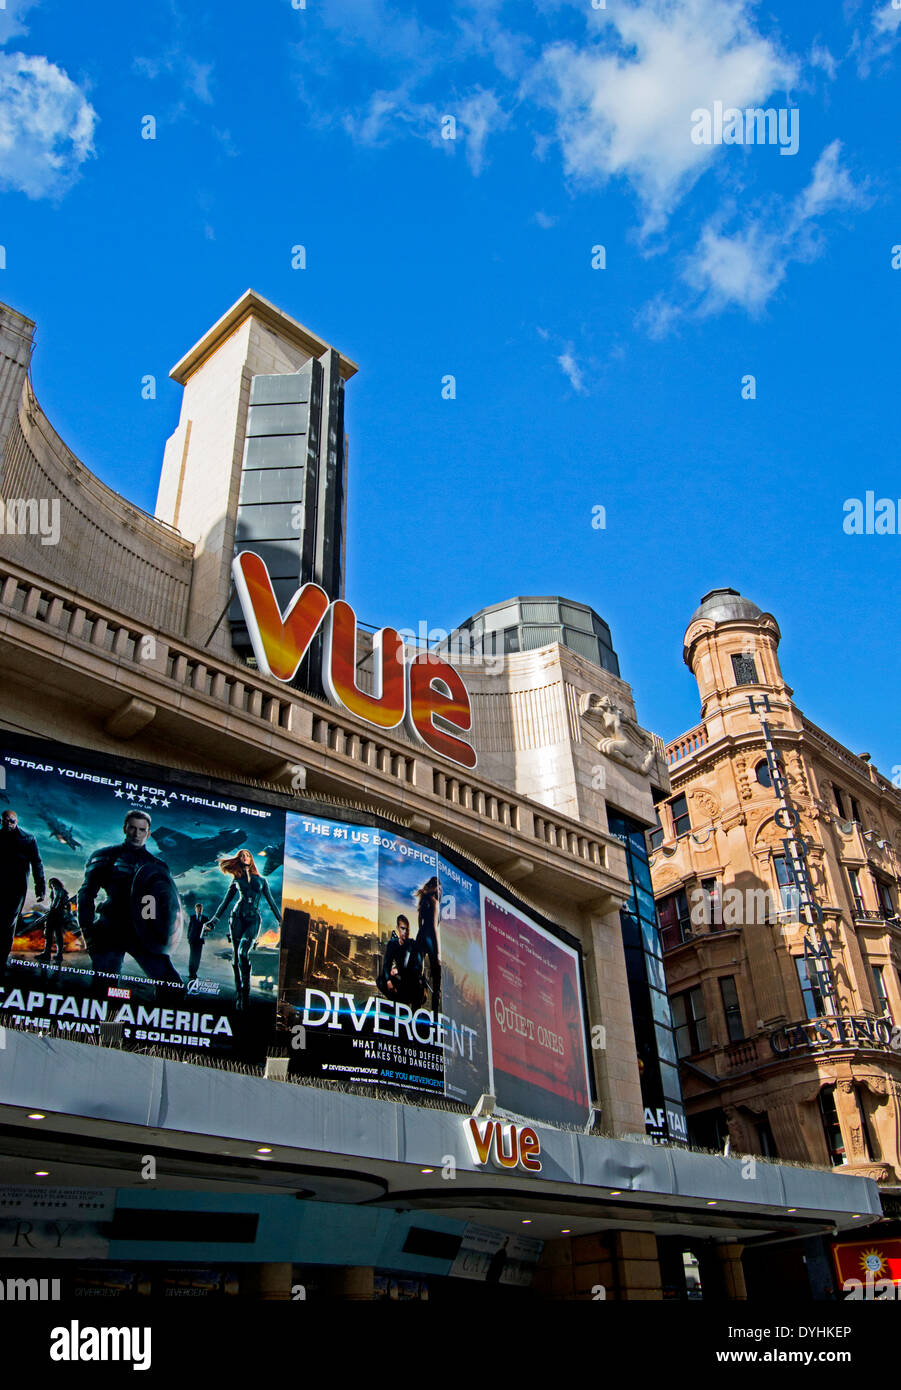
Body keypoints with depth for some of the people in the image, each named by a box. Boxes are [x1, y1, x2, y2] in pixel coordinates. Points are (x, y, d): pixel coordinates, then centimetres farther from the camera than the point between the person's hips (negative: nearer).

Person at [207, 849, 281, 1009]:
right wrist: (214, 919, 20)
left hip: (254, 919, -2)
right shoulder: (236, 880, 18)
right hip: (238, 916, 2)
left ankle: (245, 990, -14)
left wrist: (280, 921, 15)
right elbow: (226, 901, 23)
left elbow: (271, 902, 19)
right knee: (236, 956, -3)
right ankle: (239, 993, 3)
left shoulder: (261, 880, 17)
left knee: (243, 952, -21)